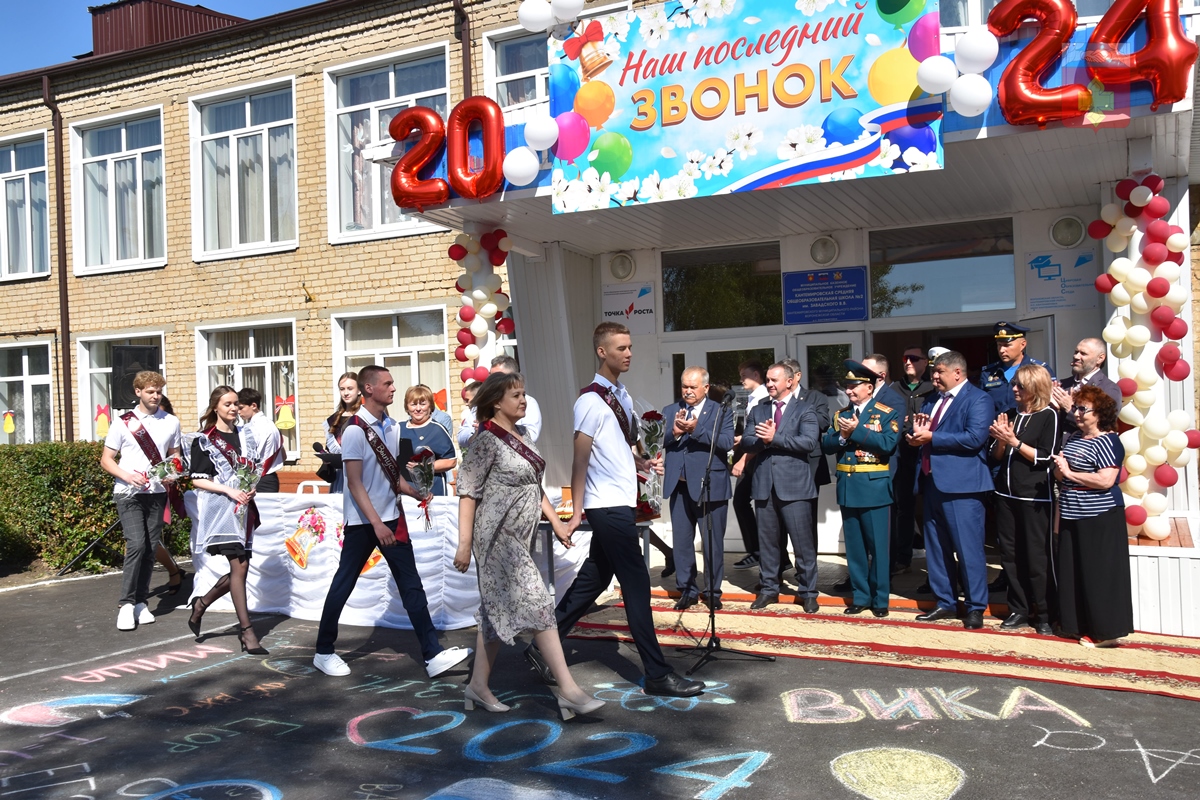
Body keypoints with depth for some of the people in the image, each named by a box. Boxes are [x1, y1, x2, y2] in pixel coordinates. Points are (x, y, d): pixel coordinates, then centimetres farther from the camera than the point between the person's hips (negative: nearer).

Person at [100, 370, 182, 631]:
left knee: (151, 548, 5)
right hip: (128, 493, -3)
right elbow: (106, 459, 2)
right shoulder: (123, 422, -1)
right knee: (136, 544, -16)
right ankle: (126, 604, -6)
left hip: (157, 493, 3)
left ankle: (140, 602, 16)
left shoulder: (171, 422, 7)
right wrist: (127, 475, -16)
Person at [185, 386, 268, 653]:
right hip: (220, 508, -6)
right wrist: (229, 491, -16)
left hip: (244, 507, 6)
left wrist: (252, 488, -3)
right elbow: (197, 479, -5)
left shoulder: (246, 435, 13)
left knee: (240, 567, 5)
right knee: (239, 566, -11)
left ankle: (201, 604, 30)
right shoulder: (204, 441, -1)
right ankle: (247, 632, -7)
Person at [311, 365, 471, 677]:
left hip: (391, 517, 6)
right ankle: (324, 652, 23)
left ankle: (433, 655, 3)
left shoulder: (392, 426, 6)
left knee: (411, 584, 3)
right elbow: (355, 483, -17)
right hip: (362, 521, -6)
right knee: (344, 583, 6)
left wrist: (415, 493, -1)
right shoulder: (355, 430, -14)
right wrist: (376, 524, -22)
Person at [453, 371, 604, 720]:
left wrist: (555, 521, 14)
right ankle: (569, 690, -9)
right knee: (538, 606, -11)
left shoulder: (522, 435, 12)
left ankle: (479, 686, 22)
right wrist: (464, 544, -16)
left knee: (498, 610, 12)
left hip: (518, 537, 9)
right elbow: (468, 492, -14)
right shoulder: (488, 441, -13)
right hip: (498, 535, -9)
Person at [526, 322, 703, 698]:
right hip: (608, 506, -9)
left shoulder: (623, 396, 13)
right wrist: (576, 512, -14)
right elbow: (580, 459, -13)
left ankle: (543, 646, 25)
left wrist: (640, 462, 6)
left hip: (620, 503, 9)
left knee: (593, 579, 14)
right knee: (637, 585, -4)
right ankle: (656, 674, 5)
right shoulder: (591, 401, -13)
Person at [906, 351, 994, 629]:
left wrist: (932, 437, -17)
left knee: (968, 548, -3)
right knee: (936, 548, 13)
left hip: (961, 484, -8)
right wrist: (917, 434, -5)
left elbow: (974, 437, -20)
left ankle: (976, 608, 8)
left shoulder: (978, 399, -7)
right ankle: (944, 603, 24)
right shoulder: (932, 400, 17)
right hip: (932, 481, 8)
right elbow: (920, 433, 20)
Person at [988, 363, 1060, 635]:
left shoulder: (1048, 415, -5)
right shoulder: (1010, 414, 11)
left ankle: (1044, 615, 9)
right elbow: (997, 456, 13)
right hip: (1006, 493, 6)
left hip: (1034, 496, -6)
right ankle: (1018, 611, 18)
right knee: (1010, 554, 8)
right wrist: (1001, 439, -6)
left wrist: (1013, 441, -14)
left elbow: (1045, 458, -11)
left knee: (1037, 557, -1)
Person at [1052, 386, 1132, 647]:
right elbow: (1059, 473, 21)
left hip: (1099, 519, -9)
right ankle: (1079, 625, 22)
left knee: (1100, 573, -3)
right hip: (1072, 517, 9)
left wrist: (1070, 473, -17)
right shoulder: (1074, 438, 13)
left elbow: (1106, 480, -24)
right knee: (1073, 572, 12)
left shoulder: (1107, 442, -12)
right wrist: (1059, 469, -2)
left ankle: (1106, 631, 5)